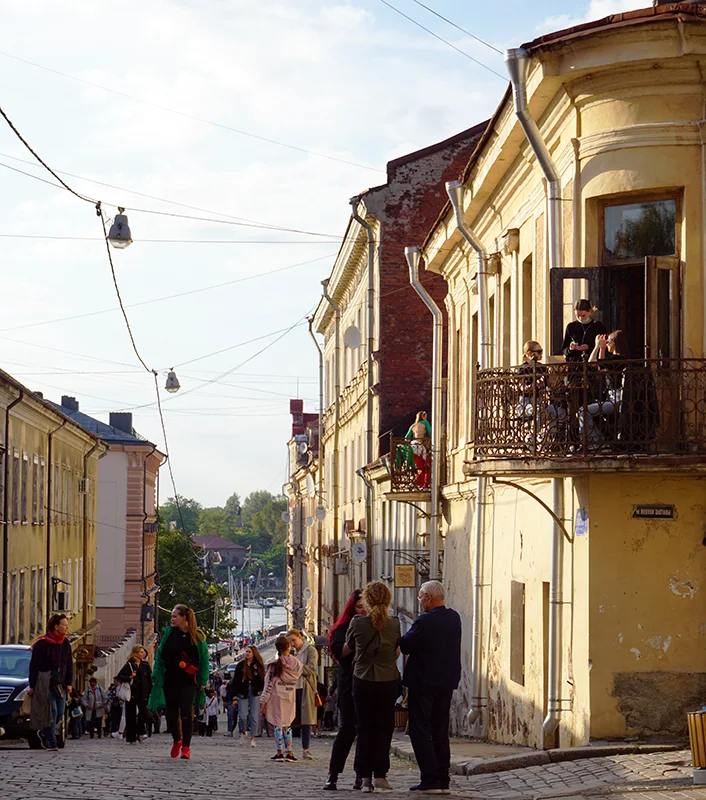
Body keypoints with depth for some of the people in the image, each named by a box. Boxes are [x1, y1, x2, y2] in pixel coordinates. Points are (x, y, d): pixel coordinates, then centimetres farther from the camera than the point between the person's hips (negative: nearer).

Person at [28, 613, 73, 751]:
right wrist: (32, 686, -9)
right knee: (51, 712, -11)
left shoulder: (66, 643, 8)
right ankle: (51, 743, -6)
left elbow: (69, 665, 14)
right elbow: (34, 666, -8)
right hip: (45, 683, -6)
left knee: (60, 713, 5)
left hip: (60, 684, 6)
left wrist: (69, 683, 8)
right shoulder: (42, 644, -11)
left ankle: (44, 732, 28)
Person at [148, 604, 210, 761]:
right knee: (172, 713, 6)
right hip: (170, 680, 3)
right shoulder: (168, 633, 3)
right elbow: (160, 656, 6)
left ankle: (186, 746, 3)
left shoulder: (197, 636, -3)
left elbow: (204, 659, 2)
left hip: (189, 681, -3)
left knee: (186, 714, -9)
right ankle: (176, 740, 30)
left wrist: (203, 680, -3)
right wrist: (156, 676, 0)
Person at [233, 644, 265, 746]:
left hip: (255, 693, 0)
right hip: (243, 693, 0)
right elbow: (235, 681, 5)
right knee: (243, 716, -6)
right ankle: (243, 732, 22)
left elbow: (262, 680, 4)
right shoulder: (241, 665, 6)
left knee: (254, 717, -3)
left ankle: (252, 738, 5)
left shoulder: (258, 665, 5)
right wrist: (235, 696, -2)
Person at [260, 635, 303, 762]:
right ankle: (289, 752, 10)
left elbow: (269, 685, -9)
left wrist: (263, 701, -5)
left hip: (276, 698, -3)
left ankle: (279, 752, -1)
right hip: (290, 699, 3)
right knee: (287, 725, 12)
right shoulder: (297, 664, -3)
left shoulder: (274, 666, -12)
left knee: (278, 725, 2)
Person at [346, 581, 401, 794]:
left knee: (364, 729, 7)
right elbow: (397, 653, 5)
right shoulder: (394, 624, -7)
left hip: (362, 682, 0)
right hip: (388, 682, 0)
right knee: (383, 729, 7)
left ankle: (365, 779, 5)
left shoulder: (357, 623, -9)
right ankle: (380, 776, 2)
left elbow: (347, 649, 6)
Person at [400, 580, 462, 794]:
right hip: (446, 682, 7)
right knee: (440, 732, 12)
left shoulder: (424, 622, -19)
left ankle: (430, 779, -6)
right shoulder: (454, 618, 4)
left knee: (420, 732, -1)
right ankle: (443, 780, 11)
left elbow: (404, 646, -12)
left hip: (422, 684, -7)